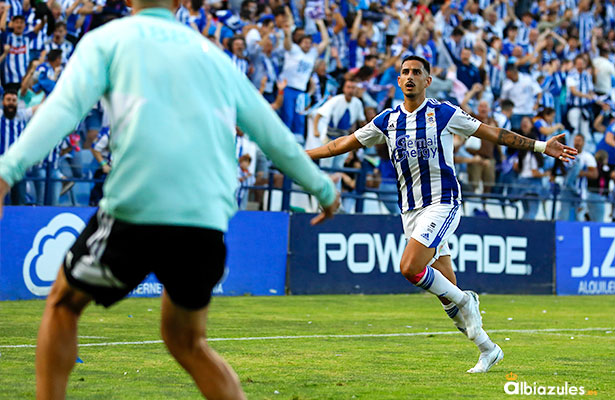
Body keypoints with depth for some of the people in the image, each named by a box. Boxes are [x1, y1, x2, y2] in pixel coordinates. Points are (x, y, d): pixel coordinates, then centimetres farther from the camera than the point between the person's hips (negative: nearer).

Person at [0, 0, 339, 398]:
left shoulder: (106, 39, 11)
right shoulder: (212, 54, 21)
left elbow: (64, 107, -7)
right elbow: (274, 134, 25)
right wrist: (324, 188, 38)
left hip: (134, 210, -3)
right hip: (208, 218, 4)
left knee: (64, 303, 21)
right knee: (186, 340, 21)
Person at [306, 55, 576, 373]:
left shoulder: (443, 113, -2)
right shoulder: (387, 121, 9)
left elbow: (491, 133, 3)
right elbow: (345, 144, 16)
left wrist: (541, 146, 0)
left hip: (442, 204, -5)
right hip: (410, 211, 5)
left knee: (410, 268, -24)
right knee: (447, 290, 3)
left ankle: (464, 301, -2)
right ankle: (487, 349, 14)